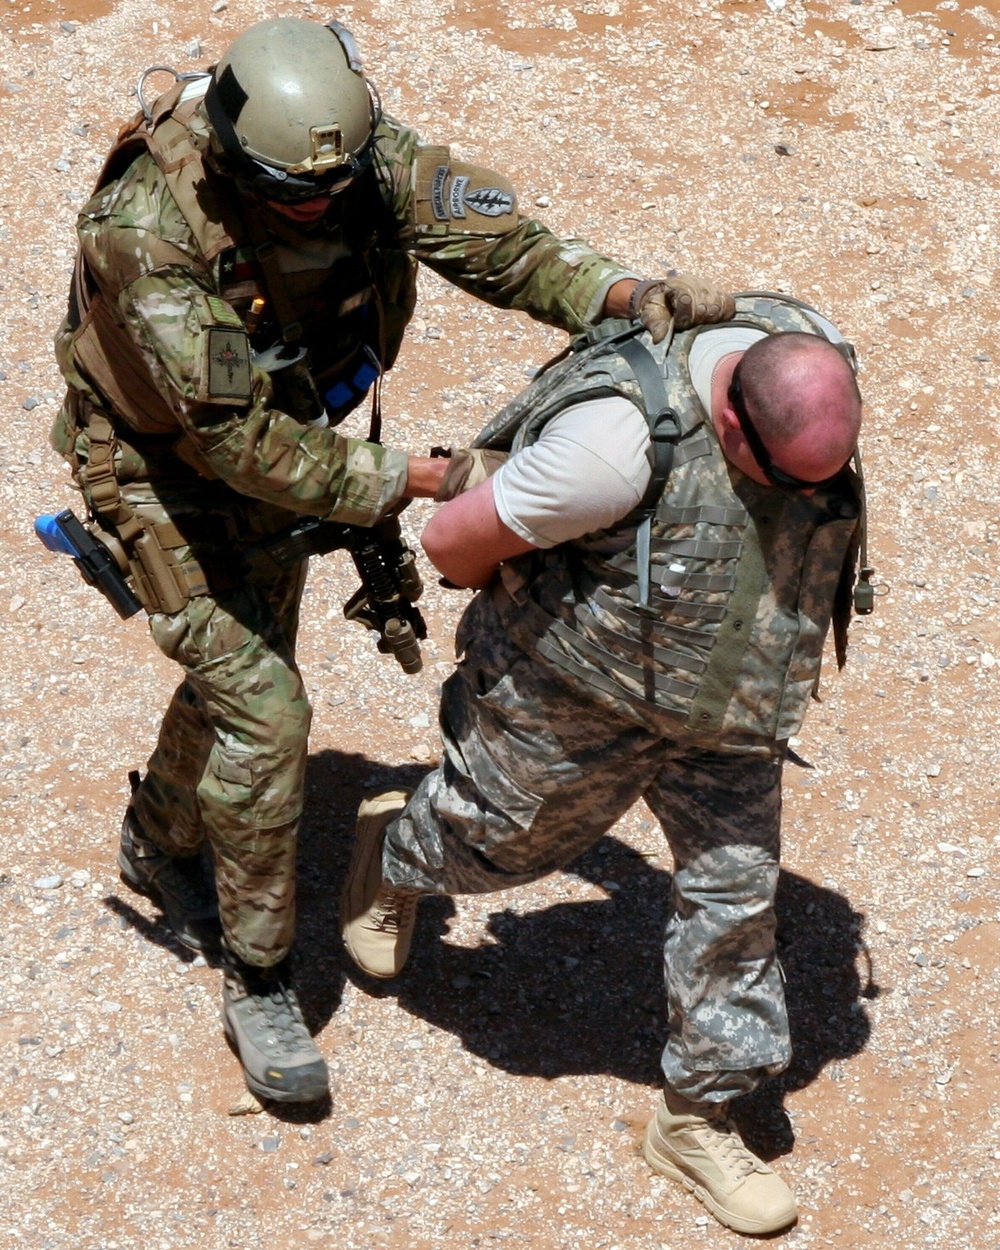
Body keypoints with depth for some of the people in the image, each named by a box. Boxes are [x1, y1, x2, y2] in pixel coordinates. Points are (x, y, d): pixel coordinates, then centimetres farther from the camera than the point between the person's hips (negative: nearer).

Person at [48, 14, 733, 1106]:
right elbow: (232, 434, -39)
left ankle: (159, 843, 51)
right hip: (155, 459, -6)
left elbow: (492, 238, -27)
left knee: (247, 670, 21)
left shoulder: (363, 149, -24)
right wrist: (409, 481, -37)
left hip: (281, 431, 6)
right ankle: (257, 984, 5)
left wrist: (621, 295, -47)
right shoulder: (149, 231, -40)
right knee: (262, 711, -11)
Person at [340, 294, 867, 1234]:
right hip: (578, 692, -4)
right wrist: (517, 602, -4)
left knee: (733, 884, 7)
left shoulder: (819, 363, -19)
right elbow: (453, 539, -28)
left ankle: (697, 1120, 24)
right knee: (510, 838, 19)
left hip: (724, 700, 5)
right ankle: (395, 852, 55)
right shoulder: (621, 441, -40)